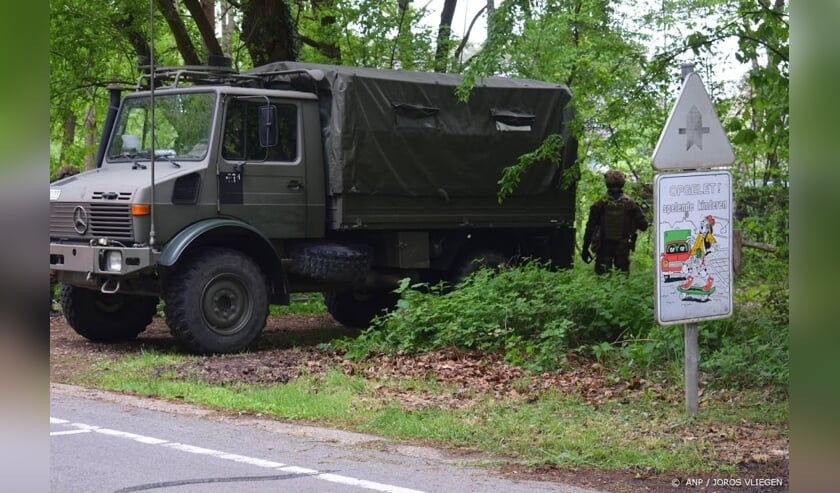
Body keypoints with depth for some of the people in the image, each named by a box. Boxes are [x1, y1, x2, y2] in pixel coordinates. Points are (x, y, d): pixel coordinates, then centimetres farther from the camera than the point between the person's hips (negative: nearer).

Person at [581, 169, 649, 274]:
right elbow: (643, 225, -4)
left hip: (603, 248, -1)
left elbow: (590, 228, -6)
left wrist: (585, 248, 0)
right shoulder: (630, 204, -4)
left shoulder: (600, 205, -8)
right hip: (623, 249, 1)